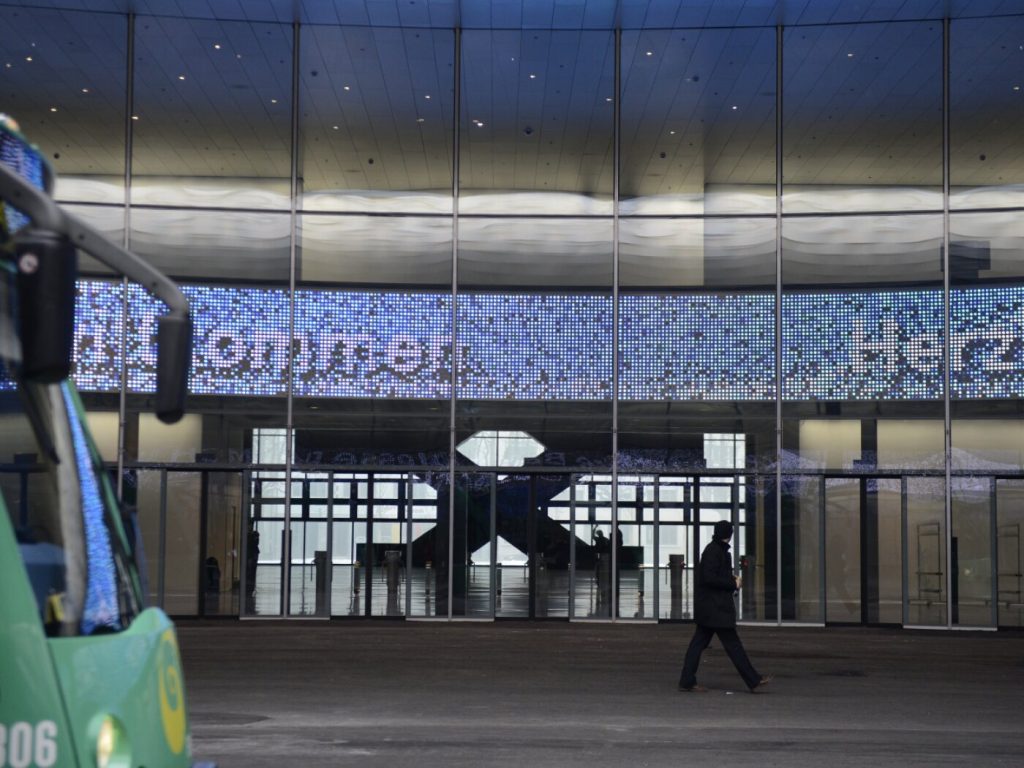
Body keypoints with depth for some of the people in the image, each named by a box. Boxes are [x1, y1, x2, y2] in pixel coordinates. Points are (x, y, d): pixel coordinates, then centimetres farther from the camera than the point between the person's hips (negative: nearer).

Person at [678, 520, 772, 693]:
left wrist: (731, 579, 10)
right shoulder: (714, 551, -16)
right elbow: (709, 578, -22)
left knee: (699, 642, 8)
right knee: (732, 643, -4)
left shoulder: (718, 550, 15)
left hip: (708, 607, 10)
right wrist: (733, 583, -14)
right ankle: (753, 680, 1)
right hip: (715, 607, -10)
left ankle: (687, 682, 9)